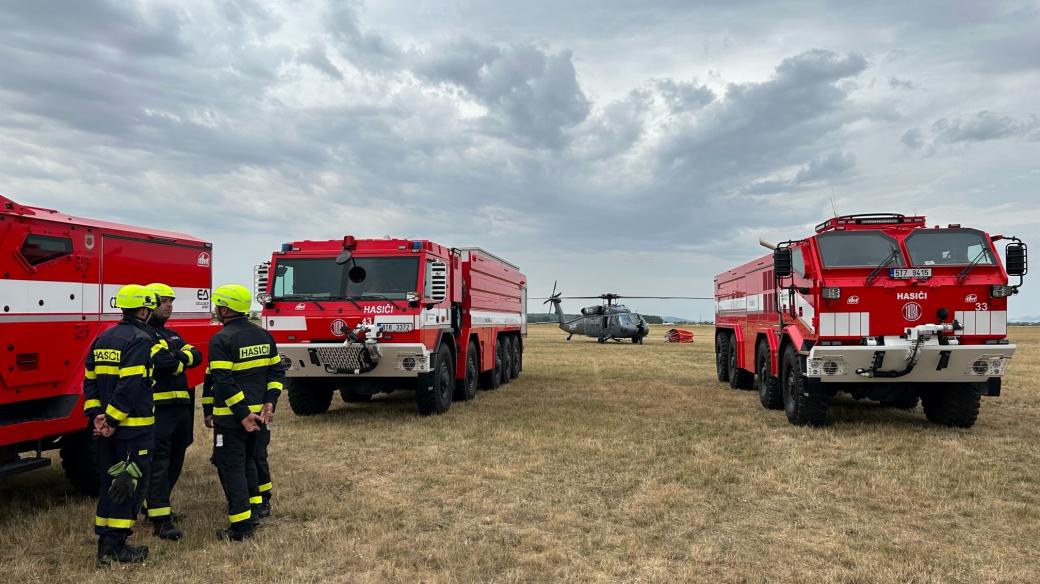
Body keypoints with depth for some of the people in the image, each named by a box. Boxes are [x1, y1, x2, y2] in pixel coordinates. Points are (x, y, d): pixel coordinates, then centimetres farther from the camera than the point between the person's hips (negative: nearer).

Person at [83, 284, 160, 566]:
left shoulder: (102, 339, 12)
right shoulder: (141, 340, -14)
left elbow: (90, 380, 11)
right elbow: (130, 386, -22)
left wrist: (96, 415, 6)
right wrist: (112, 419, -18)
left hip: (107, 426, 8)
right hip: (134, 427, -8)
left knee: (110, 481, 16)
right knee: (129, 483, -1)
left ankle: (106, 540, 23)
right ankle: (113, 548, 2)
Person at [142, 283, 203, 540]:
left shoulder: (172, 335, 21)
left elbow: (195, 357, 8)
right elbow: (162, 363, -21)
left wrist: (178, 356, -10)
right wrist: (182, 360, -2)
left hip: (180, 406, 9)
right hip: (157, 407, -8)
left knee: (175, 461, 15)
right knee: (158, 463, -8)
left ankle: (153, 504, 30)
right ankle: (161, 519, -7)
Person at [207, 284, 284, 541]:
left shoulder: (221, 340, -14)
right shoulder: (263, 335, 8)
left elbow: (224, 382, -20)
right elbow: (276, 371, 7)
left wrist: (243, 414, -18)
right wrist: (269, 403, 0)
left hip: (231, 417, -7)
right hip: (256, 412, 7)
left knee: (231, 467, 1)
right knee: (248, 461, 23)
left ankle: (241, 526, 2)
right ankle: (254, 512, 29)